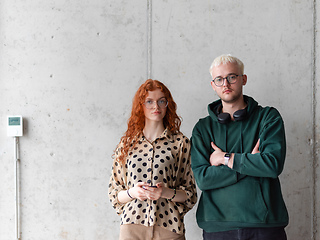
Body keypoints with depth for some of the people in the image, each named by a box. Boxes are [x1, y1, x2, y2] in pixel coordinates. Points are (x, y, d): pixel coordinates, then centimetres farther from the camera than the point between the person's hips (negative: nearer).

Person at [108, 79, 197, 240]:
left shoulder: (180, 142, 4)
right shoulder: (127, 143, 9)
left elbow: (190, 195, 4)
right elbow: (114, 193, 10)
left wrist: (167, 193, -13)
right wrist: (131, 193, -9)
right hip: (132, 226, 1)